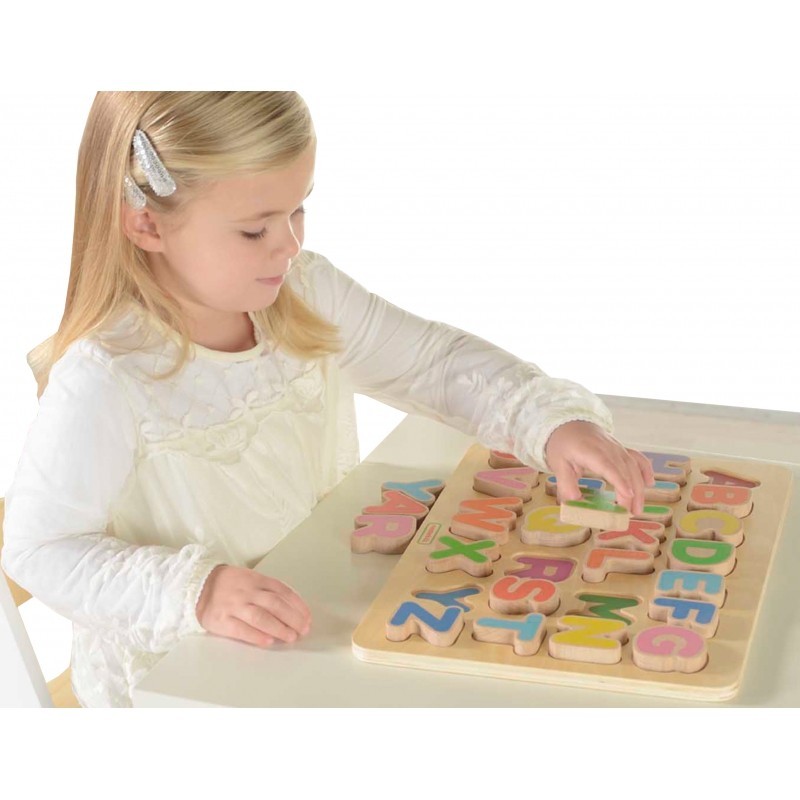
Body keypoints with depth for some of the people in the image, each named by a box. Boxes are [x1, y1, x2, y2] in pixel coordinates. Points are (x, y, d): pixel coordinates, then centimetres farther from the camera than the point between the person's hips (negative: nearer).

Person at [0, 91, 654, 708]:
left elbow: (434, 360, 0)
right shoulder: (105, 383, -25)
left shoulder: (306, 294, -7)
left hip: (319, 628, 5)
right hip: (172, 678, -5)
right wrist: (197, 592, -31)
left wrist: (555, 422, -16)